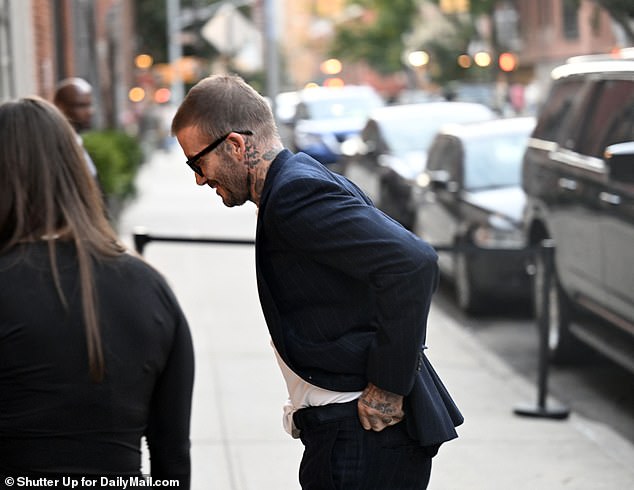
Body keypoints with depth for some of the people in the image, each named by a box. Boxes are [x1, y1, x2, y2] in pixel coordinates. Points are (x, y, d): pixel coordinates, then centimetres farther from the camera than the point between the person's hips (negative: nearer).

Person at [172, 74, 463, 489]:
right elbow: (417, 263, 20)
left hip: (366, 434, -10)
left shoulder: (295, 192, -16)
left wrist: (388, 386, -21)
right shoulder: (300, 180, 15)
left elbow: (413, 263, -28)